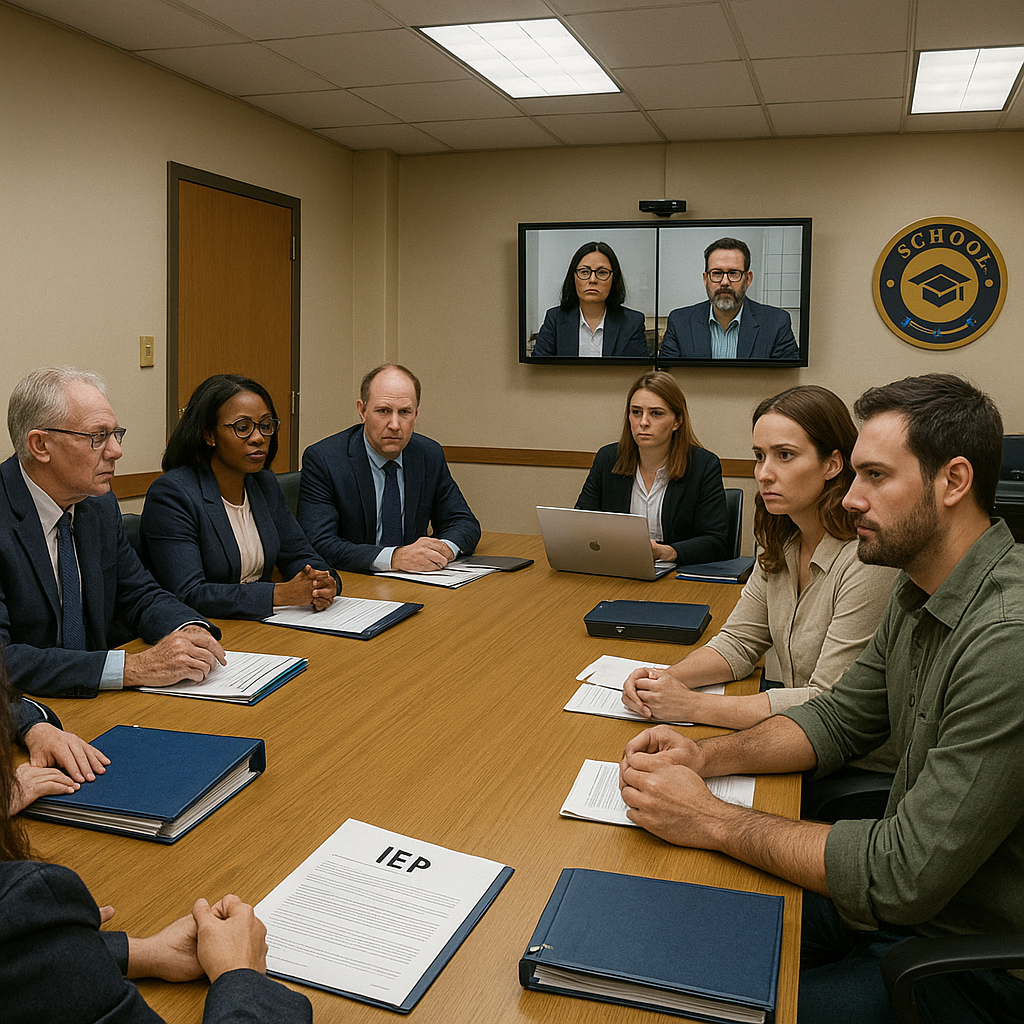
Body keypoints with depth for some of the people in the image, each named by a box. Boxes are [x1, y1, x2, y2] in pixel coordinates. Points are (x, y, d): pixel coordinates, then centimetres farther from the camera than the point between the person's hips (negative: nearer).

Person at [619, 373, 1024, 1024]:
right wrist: (705, 757, -6)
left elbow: (905, 877, -29)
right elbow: (840, 719, 11)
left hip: (970, 966, -8)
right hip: (904, 890, 8)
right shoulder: (919, 593, 3)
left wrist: (712, 820, -22)